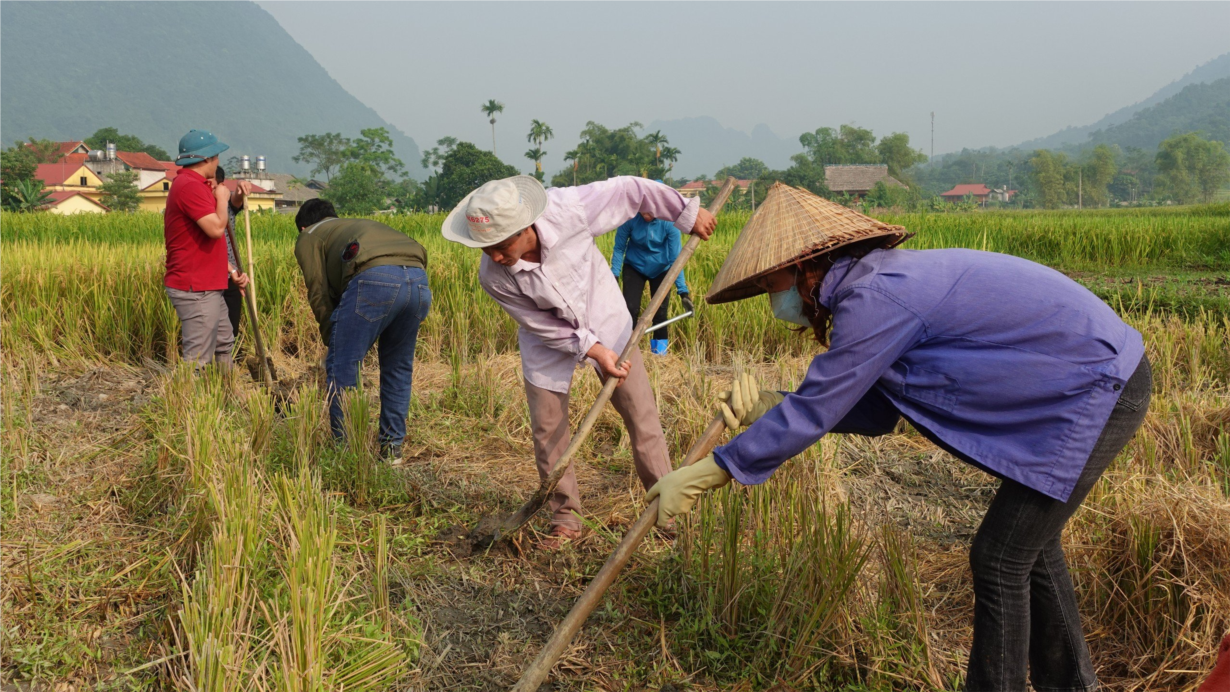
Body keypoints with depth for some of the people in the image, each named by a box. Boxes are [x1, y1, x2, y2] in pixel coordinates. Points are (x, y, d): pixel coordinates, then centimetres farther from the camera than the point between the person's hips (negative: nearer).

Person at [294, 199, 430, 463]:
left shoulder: (309, 238, 25)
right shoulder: (359, 225, 43)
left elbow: (320, 295, 13)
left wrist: (332, 339, 24)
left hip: (375, 278, -6)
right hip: (419, 280, 7)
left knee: (342, 367, 7)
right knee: (398, 367, 21)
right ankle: (392, 448, 26)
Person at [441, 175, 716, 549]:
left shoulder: (569, 209, -34)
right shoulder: (493, 277, -28)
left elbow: (630, 190, -19)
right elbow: (544, 327, -16)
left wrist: (689, 213, -9)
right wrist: (592, 350, -23)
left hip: (605, 321, 0)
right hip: (550, 341, 0)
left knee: (642, 415, 4)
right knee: (547, 431, 0)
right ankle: (565, 518, 18)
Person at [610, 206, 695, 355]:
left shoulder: (669, 222, -28)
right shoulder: (630, 217, -27)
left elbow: (675, 259, -26)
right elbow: (619, 248, -16)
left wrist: (683, 292, -29)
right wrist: (614, 276, -25)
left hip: (660, 269, 0)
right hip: (634, 266, 0)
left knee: (660, 313, -3)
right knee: (630, 309, -11)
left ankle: (659, 354, 11)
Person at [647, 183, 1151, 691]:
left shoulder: (875, 299, -24)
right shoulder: (880, 282, 6)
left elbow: (811, 415, -22)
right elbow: (876, 413, 6)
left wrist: (702, 475, -15)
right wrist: (770, 407, -2)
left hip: (1100, 389, -10)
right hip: (1100, 377, 10)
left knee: (1000, 558, -3)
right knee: (1027, 539, 22)